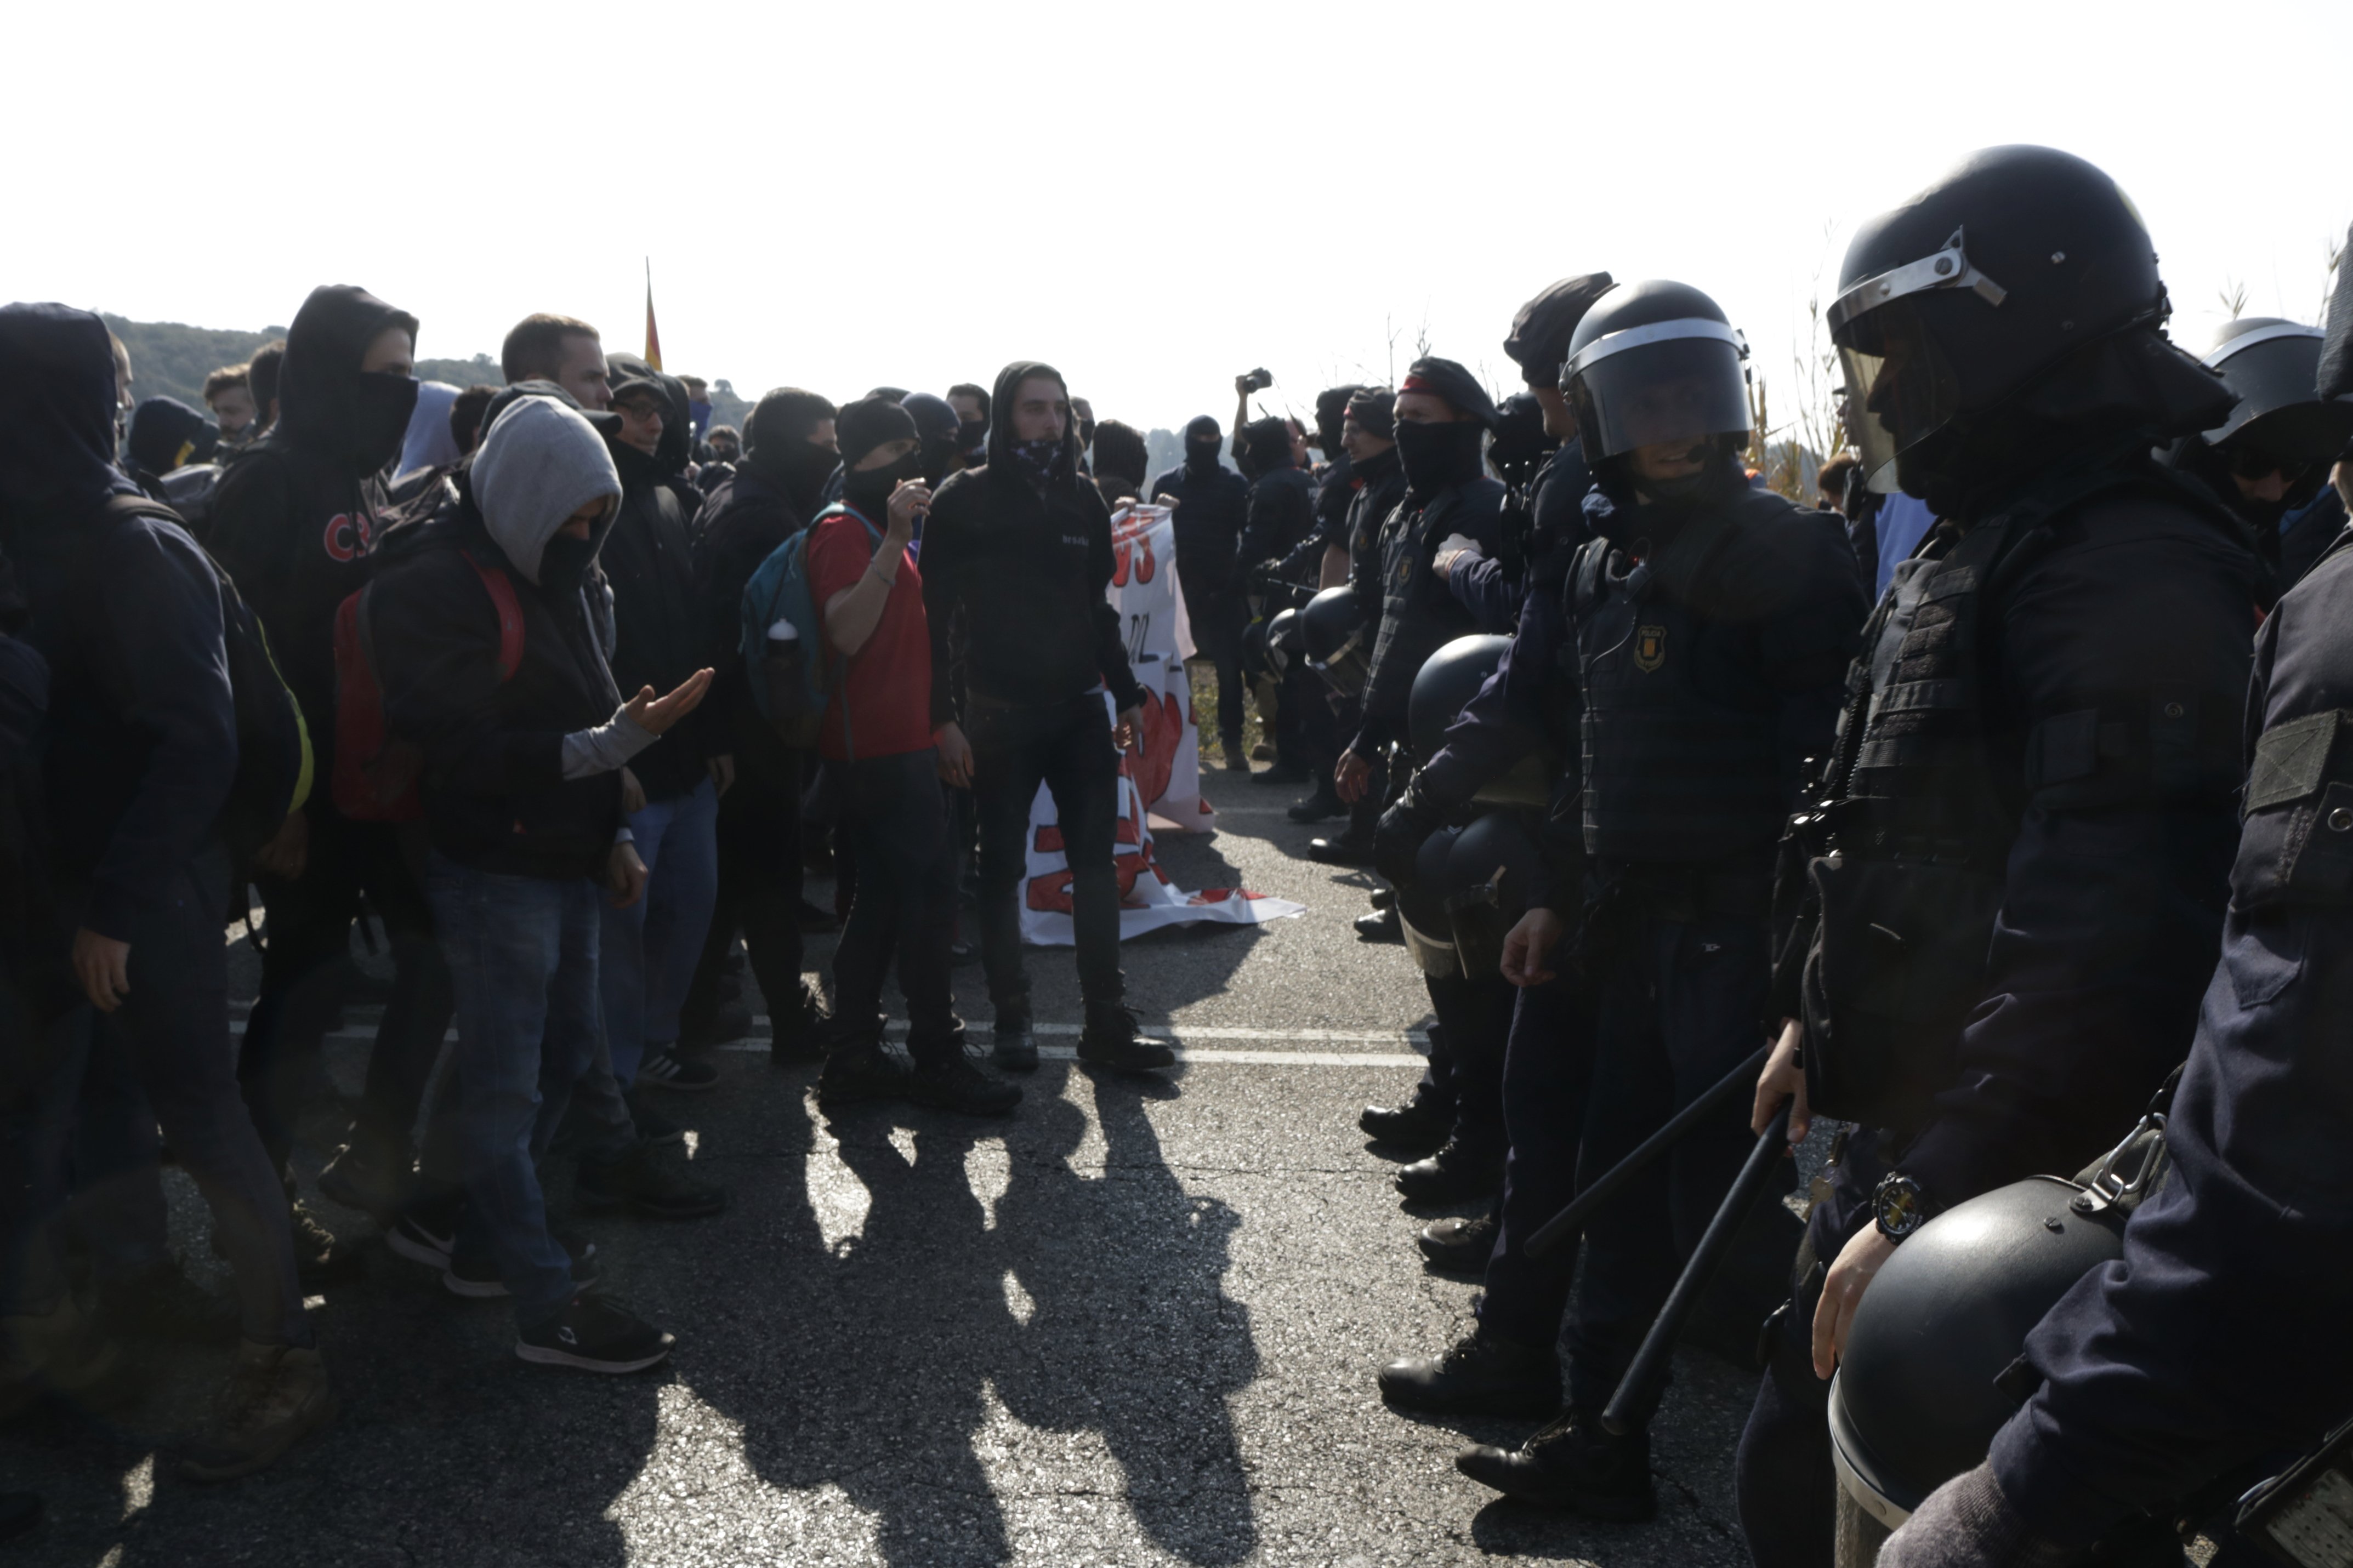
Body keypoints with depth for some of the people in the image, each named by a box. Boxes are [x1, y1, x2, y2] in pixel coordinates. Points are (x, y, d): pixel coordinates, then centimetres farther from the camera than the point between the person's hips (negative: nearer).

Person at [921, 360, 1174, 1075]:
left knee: (1096, 863, 3)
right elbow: (936, 614, -7)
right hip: (999, 713, -4)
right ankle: (1012, 1020, 16)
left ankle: (1107, 1022, 8)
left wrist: (1127, 695, 11)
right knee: (1003, 868, 6)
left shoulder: (1082, 497, 9)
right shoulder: (963, 500, -5)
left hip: (1080, 708, 4)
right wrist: (944, 717, -13)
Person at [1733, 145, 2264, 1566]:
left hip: (2002, 1181, -9)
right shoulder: (1980, 545, 12)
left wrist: (1927, 1199, -30)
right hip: (1902, 1127, 9)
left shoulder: (2130, 574, -22)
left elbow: (2108, 955, -30)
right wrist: (1814, 1014, 24)